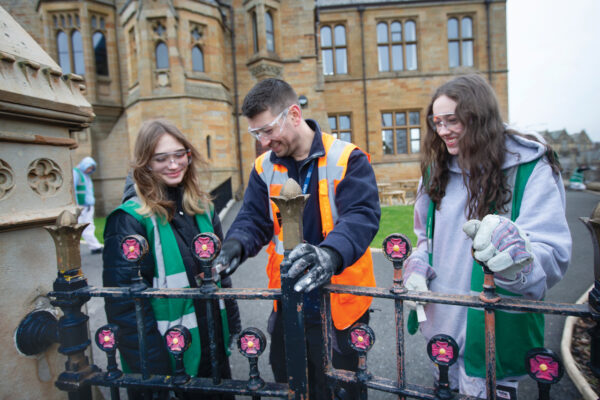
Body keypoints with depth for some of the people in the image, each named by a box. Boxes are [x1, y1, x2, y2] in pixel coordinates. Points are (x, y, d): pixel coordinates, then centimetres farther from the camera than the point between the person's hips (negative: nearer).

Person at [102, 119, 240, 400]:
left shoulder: (202, 207, 2)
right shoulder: (130, 218, -16)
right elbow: (124, 301, -17)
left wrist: (233, 326, 9)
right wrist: (152, 367, -18)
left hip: (215, 347, 6)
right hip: (167, 358, -5)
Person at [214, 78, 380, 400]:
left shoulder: (347, 160, -12)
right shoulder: (264, 168, 3)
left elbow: (361, 216, -24)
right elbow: (253, 219, 0)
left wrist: (331, 254, -43)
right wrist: (235, 245, -22)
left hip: (340, 309, -4)